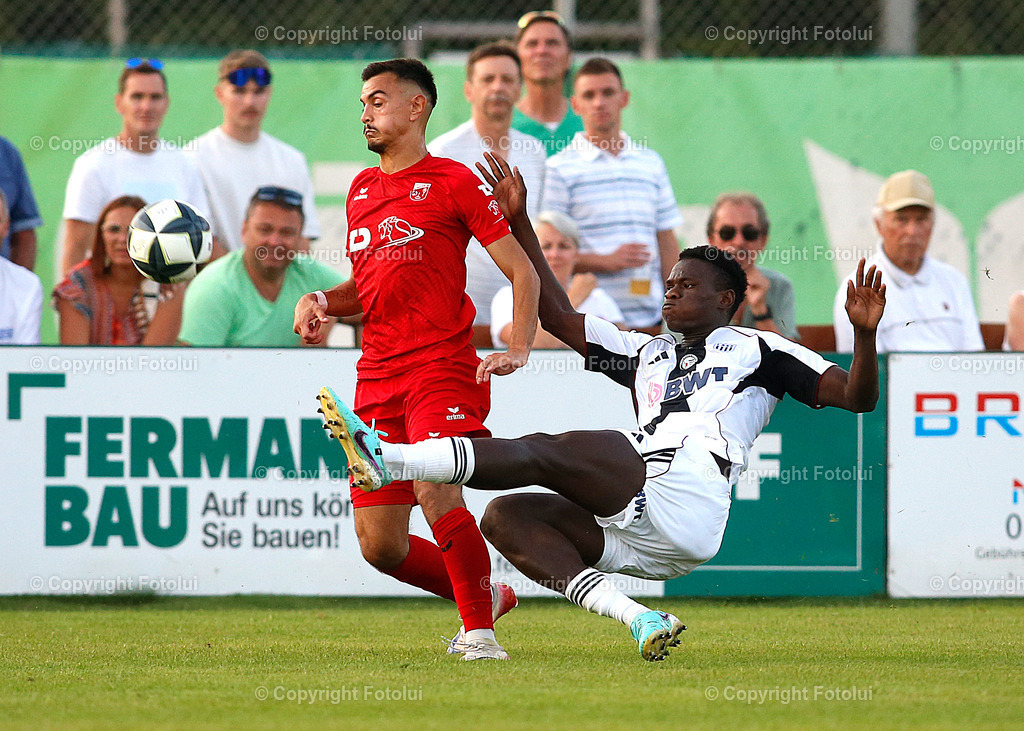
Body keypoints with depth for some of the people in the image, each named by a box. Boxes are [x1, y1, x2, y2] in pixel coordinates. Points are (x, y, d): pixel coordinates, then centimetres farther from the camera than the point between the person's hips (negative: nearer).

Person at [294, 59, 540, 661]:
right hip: (378, 380, 7)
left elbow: (523, 271, -2)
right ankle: (485, 596, 24)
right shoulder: (362, 189, 18)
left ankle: (481, 632, -14)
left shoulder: (453, 182, -1)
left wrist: (517, 352, -16)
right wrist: (320, 302, 7)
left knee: (436, 491, -27)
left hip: (443, 369, -7)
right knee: (379, 544, 1)